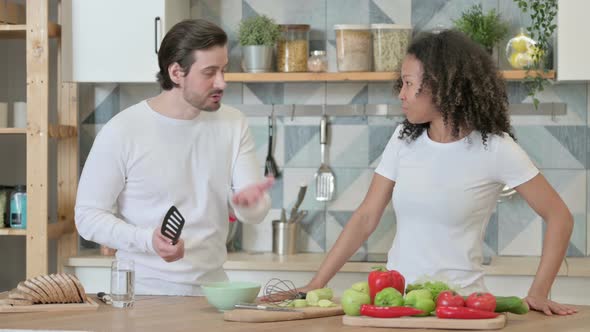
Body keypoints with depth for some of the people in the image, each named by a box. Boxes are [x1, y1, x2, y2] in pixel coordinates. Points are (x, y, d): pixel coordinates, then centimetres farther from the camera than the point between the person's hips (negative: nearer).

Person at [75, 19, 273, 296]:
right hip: (145, 293, -4)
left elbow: (255, 213, 3)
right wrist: (148, 240, -21)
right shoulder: (121, 132, -9)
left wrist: (249, 201, -21)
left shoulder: (233, 124, 4)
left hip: (211, 289, 4)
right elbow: (88, 215, -5)